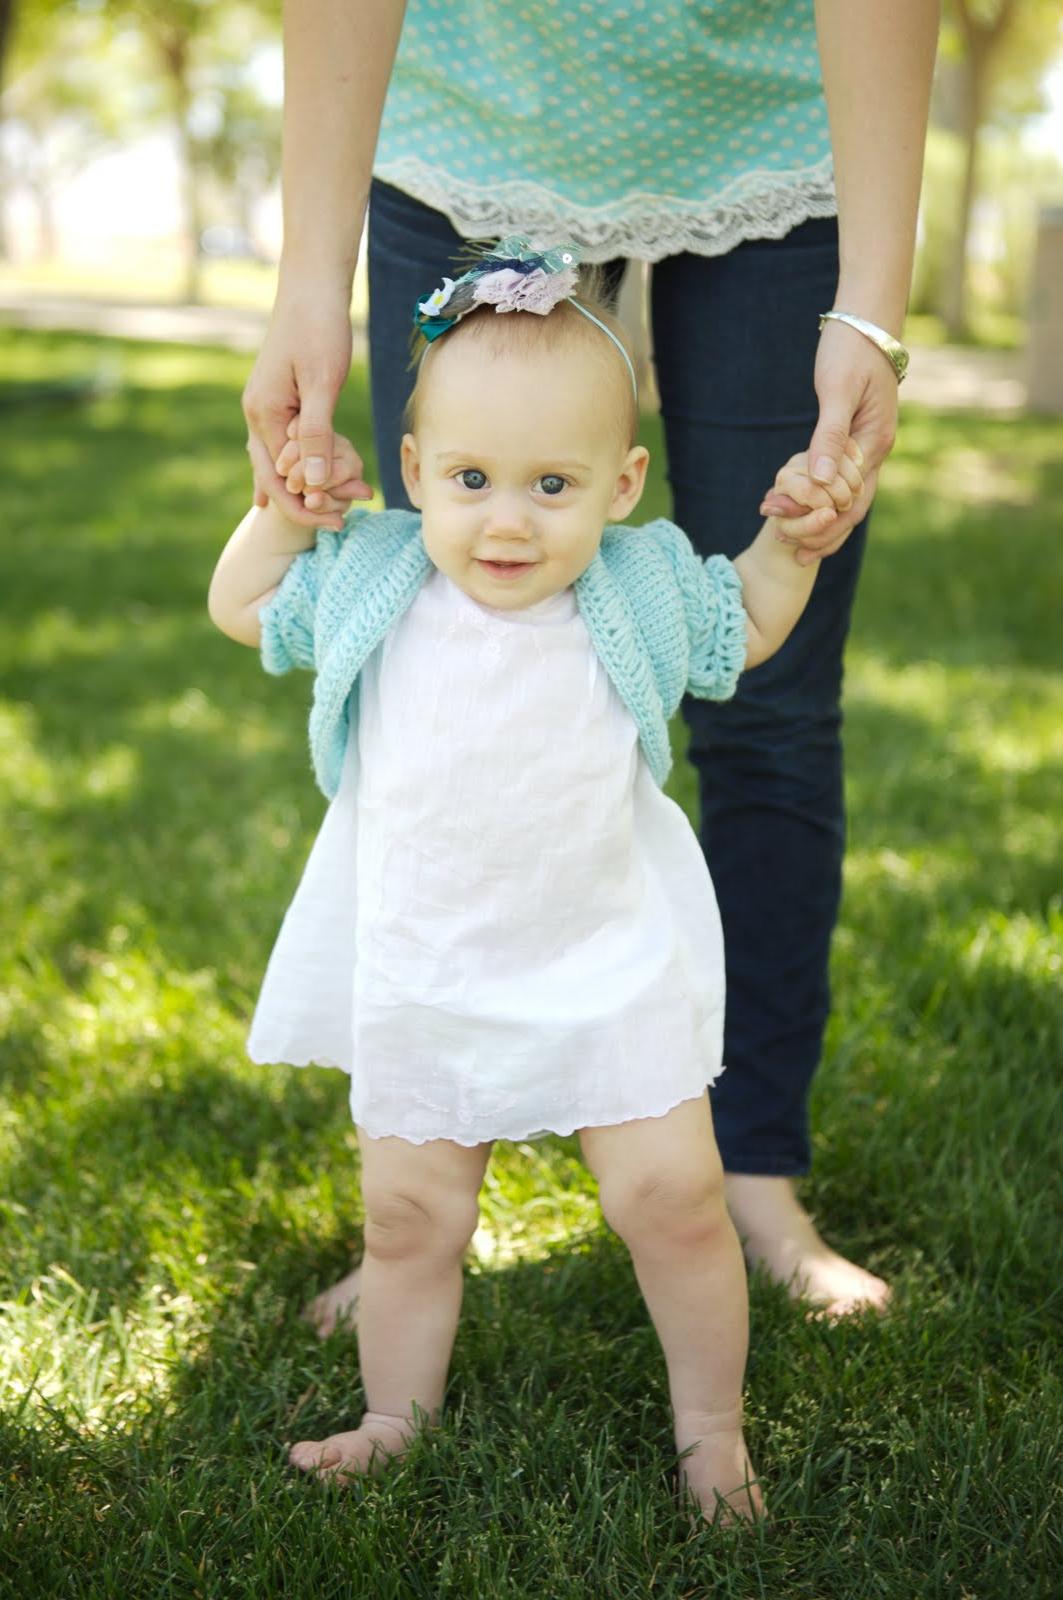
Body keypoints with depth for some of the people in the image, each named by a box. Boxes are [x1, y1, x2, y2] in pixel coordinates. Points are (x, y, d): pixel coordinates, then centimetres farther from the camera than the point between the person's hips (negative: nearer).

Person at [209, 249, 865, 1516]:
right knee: (407, 1214, 11)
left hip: (610, 964, -1)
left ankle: (711, 1426, 18)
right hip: (416, 975, 2)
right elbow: (241, 609, 11)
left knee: (673, 1196, -3)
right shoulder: (369, 581, -4)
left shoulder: (642, 590, -6)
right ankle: (397, 1418, 33)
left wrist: (790, 541, -1)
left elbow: (743, 632, 14)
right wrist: (284, 506, -1)